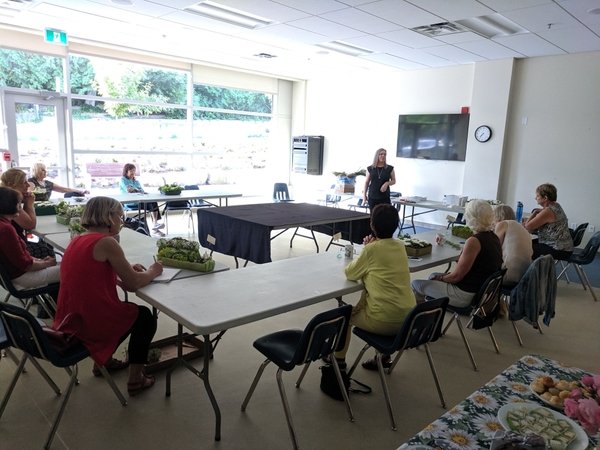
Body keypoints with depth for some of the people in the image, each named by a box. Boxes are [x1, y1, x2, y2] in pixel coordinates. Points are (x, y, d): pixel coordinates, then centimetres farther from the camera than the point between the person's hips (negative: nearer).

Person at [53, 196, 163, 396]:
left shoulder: (77, 240, 8)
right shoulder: (106, 242, -18)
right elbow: (134, 284, -14)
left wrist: (126, 270, 12)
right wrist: (152, 272, 5)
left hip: (71, 320, 9)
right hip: (92, 322, -8)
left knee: (129, 310, 31)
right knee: (145, 317, 17)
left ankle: (103, 360, 40)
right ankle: (135, 379, 19)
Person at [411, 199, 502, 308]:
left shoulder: (474, 241, -25)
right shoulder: (494, 237, 3)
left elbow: (456, 276, -20)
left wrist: (440, 278, 0)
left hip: (465, 295, -10)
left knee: (415, 284, -1)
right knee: (433, 276, 26)